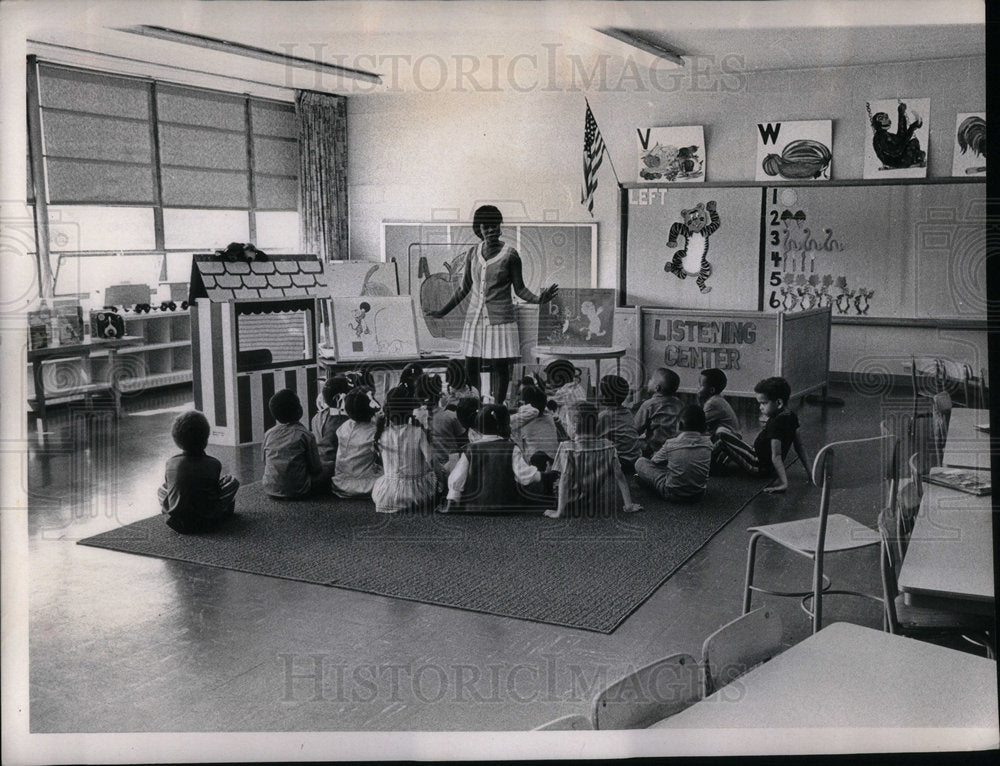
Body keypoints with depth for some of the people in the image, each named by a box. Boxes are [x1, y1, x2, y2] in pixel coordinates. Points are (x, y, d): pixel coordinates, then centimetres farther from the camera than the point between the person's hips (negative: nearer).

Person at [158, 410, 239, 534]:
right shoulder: (213, 464, -14)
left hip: (178, 524, 2)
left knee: (161, 490, 29)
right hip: (208, 523, -2)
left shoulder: (170, 464, -8)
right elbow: (216, 490, -1)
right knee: (231, 482, 14)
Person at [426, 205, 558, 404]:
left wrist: (538, 299, -19)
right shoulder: (473, 253, 7)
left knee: (500, 366, -3)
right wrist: (442, 312, 18)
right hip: (475, 318, 4)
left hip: (500, 319, -4)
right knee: (471, 368, 2)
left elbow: (519, 289, 0)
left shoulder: (510, 254, -4)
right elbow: (464, 288, 16)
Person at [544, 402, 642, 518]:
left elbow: (565, 479, -17)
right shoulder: (608, 446, -1)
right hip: (603, 508, 2)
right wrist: (628, 506, 2)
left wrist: (560, 512, -19)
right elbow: (619, 476, -3)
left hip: (574, 508, -2)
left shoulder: (567, 448, -11)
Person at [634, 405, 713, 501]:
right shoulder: (708, 443, -11)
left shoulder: (671, 443, -17)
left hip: (673, 494, -4)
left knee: (640, 462, 9)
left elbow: (655, 461, 1)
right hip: (698, 495, 4)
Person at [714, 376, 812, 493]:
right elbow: (800, 447, 5)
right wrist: (809, 472, 10)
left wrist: (784, 483, -33)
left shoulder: (775, 423, -27)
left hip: (759, 466, -9)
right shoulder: (792, 417, 0)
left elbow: (776, 456, -31)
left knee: (721, 432, -20)